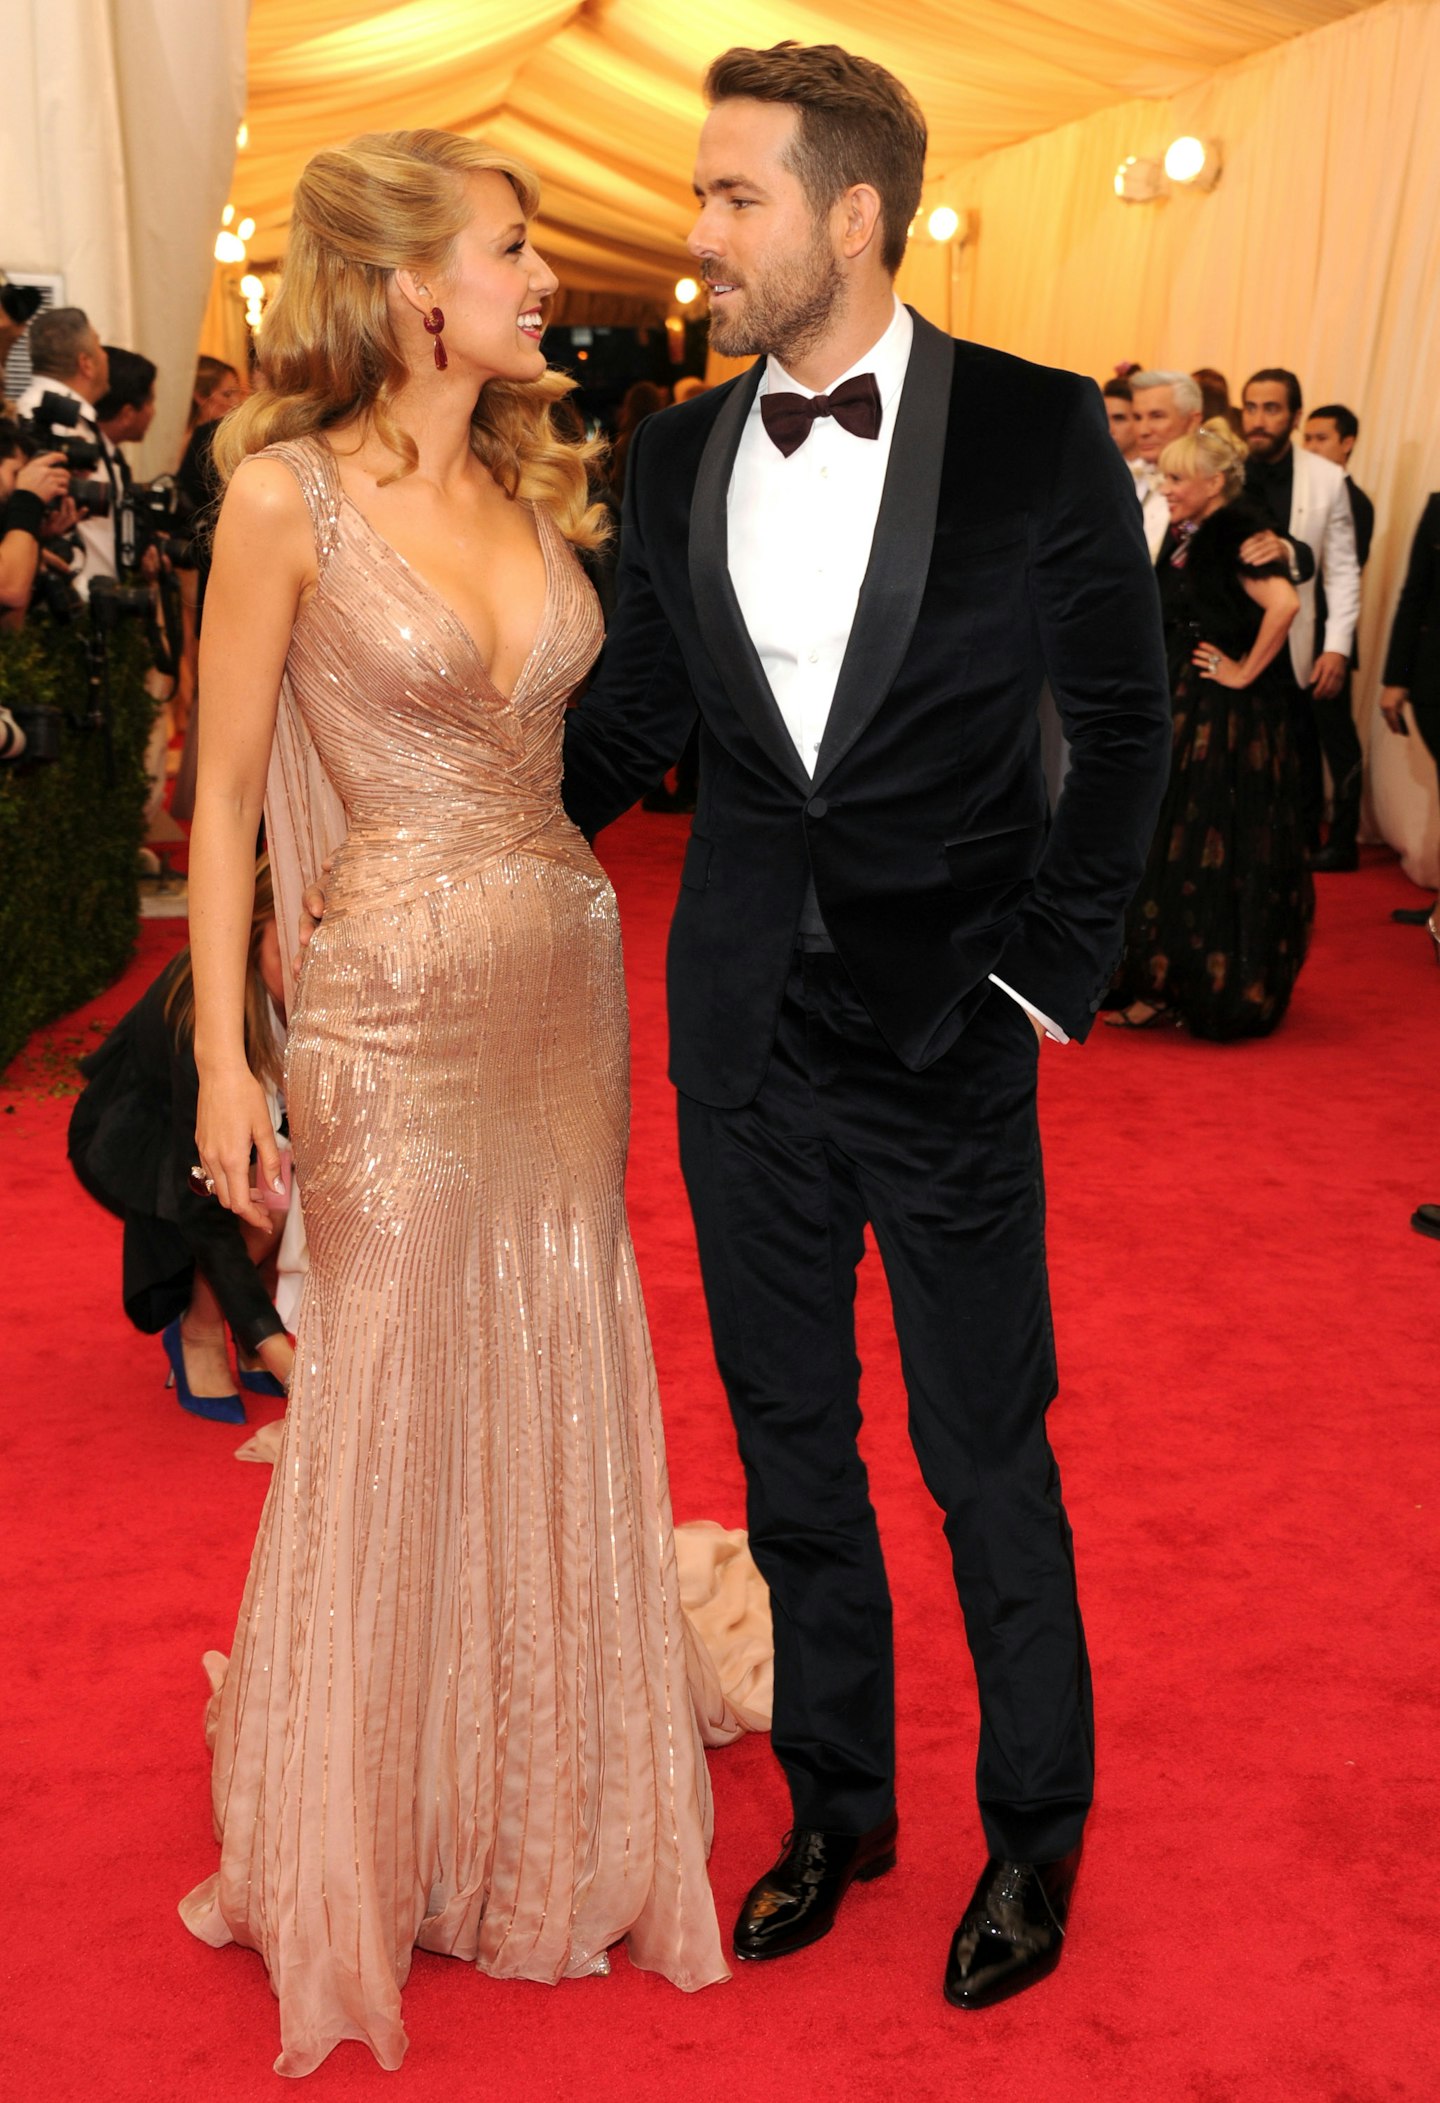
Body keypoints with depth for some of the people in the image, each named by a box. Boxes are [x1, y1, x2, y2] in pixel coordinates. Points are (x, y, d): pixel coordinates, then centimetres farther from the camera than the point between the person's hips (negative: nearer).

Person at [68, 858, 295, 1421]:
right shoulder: (204, 1003, -38)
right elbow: (202, 1210, -38)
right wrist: (277, 1351, -45)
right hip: (129, 1136, -5)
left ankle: (248, 1342, -2)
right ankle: (198, 1335, -8)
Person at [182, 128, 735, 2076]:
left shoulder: (538, 484, 9)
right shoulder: (289, 494, -8)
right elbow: (226, 795, -6)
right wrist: (223, 1059, -9)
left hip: (569, 982, 5)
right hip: (395, 1002, -5)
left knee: (561, 1393, 13)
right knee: (389, 1415, 6)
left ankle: (552, 1813, 35)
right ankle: (364, 1844, 30)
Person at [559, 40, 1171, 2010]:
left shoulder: (1039, 431, -6)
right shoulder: (677, 455, 4)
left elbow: (1123, 719, -1)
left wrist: (1050, 970, -7)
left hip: (947, 1037, -3)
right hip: (743, 1034, 4)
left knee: (989, 1458, 8)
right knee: (789, 1446, 14)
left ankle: (1036, 1831, 31)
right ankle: (838, 1806, 35)